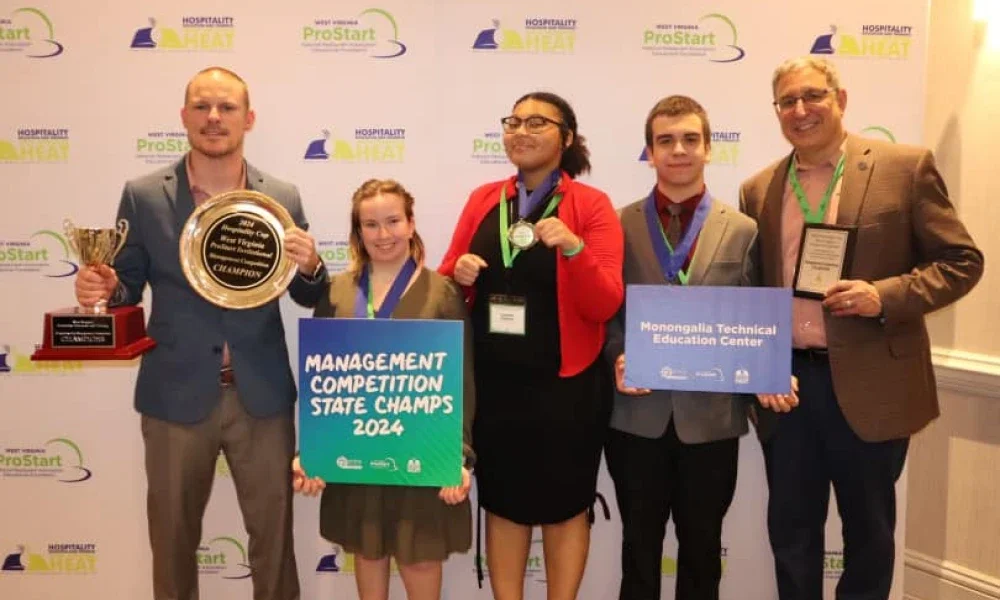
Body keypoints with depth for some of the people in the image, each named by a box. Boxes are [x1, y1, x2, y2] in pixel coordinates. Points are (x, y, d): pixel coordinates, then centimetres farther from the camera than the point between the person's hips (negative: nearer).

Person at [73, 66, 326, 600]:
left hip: (262, 396, 1)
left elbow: (309, 297, 5)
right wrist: (102, 289, -21)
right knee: (172, 535, 17)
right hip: (175, 396, 0)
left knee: (274, 531, 14)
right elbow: (127, 290, 1)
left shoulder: (283, 198, 0)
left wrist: (311, 266, -17)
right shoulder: (143, 196, -2)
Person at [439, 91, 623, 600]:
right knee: (501, 503, 15)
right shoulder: (483, 199, 6)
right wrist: (458, 273, -11)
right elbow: (449, 284, 11)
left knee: (563, 507, 12)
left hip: (565, 384, -3)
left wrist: (574, 249, -28)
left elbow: (604, 305, -13)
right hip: (492, 382, 4)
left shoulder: (592, 205, -6)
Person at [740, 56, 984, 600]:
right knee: (790, 530, 14)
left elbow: (961, 261, -4)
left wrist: (885, 297, -20)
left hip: (870, 385, -3)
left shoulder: (905, 167, -4)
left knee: (869, 531, 14)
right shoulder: (758, 189, 7)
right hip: (784, 383, 3)